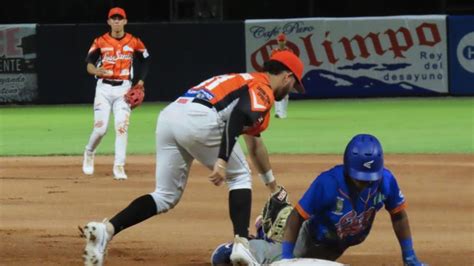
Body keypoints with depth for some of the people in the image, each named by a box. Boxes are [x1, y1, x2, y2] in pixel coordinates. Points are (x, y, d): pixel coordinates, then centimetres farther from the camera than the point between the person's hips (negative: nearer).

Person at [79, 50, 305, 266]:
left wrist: (272, 185, 62)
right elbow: (237, 118, -14)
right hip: (198, 120, -8)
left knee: (165, 196, 10)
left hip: (168, 116, 8)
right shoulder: (263, 89, 8)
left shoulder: (246, 81, 38)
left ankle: (107, 229, -10)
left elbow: (254, 144, 51)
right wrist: (222, 160, -24)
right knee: (239, 177, 13)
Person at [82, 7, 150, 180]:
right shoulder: (100, 42, -1)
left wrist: (140, 81, 6)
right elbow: (89, 65, -3)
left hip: (124, 89, 1)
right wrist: (96, 70, -26)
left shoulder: (134, 42, 2)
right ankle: (89, 153, 24)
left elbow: (145, 60, 17)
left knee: (121, 127, -8)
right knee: (100, 128, -6)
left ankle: (119, 167, -5)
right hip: (104, 88, -1)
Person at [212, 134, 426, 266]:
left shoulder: (385, 181, -29)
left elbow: (398, 216, -12)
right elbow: (296, 217, -33)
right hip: (313, 239, -5)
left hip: (336, 247, 5)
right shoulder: (328, 183, -39)